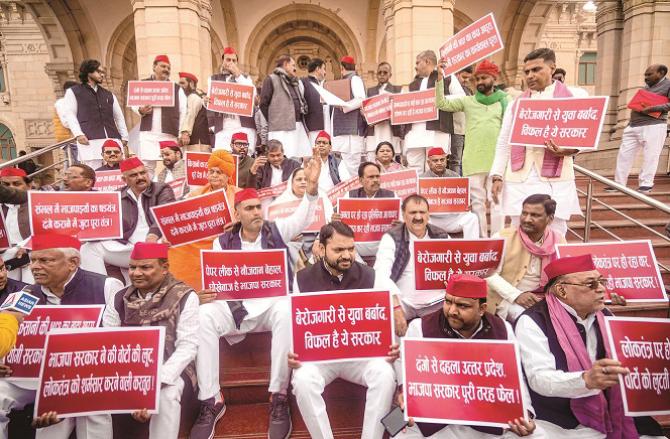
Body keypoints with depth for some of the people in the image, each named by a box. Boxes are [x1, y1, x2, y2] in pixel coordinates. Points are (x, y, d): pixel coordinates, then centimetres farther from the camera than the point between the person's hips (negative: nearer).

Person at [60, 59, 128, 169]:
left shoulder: (108, 94, 26)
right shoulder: (73, 92, 15)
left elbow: (119, 116, 25)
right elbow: (69, 115, 6)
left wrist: (124, 136, 14)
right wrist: (78, 134, -9)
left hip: (113, 139, 4)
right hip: (90, 140, -3)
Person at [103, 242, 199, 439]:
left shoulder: (185, 296, -8)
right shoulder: (119, 299, 5)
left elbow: (188, 346, -13)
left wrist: (156, 382, -24)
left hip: (169, 368, -4)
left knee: (166, 395, -33)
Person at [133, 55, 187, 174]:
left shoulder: (177, 88, 15)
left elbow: (184, 111, 8)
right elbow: (134, 104, 14)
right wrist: (140, 110, -10)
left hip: (170, 134, 0)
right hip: (148, 133, 0)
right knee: (147, 165, -4)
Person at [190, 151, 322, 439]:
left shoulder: (276, 230, 6)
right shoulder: (224, 241, 9)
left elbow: (302, 219, -11)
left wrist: (312, 186, -28)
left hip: (274, 303, -1)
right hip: (237, 305, 2)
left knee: (287, 313, -37)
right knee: (202, 316, -26)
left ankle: (278, 396, -22)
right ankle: (211, 400, -14)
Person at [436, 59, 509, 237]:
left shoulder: (505, 101, 7)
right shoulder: (467, 101, 9)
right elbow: (441, 103, 0)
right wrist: (439, 79, -9)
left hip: (497, 159, -1)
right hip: (473, 160, 1)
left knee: (496, 201, 3)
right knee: (477, 201, 8)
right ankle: (481, 239, 20)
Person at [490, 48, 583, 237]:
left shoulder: (573, 96, 7)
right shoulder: (516, 103, 15)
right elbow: (503, 143, 13)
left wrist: (568, 149, -17)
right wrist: (497, 176, 4)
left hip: (555, 180, -2)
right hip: (519, 179, 3)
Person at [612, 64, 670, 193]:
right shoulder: (646, 88, 23)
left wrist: (652, 108, -20)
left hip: (653, 126, -7)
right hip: (633, 126, 7)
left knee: (650, 156, -5)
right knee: (624, 154, 3)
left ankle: (646, 185, 0)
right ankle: (619, 184, 6)